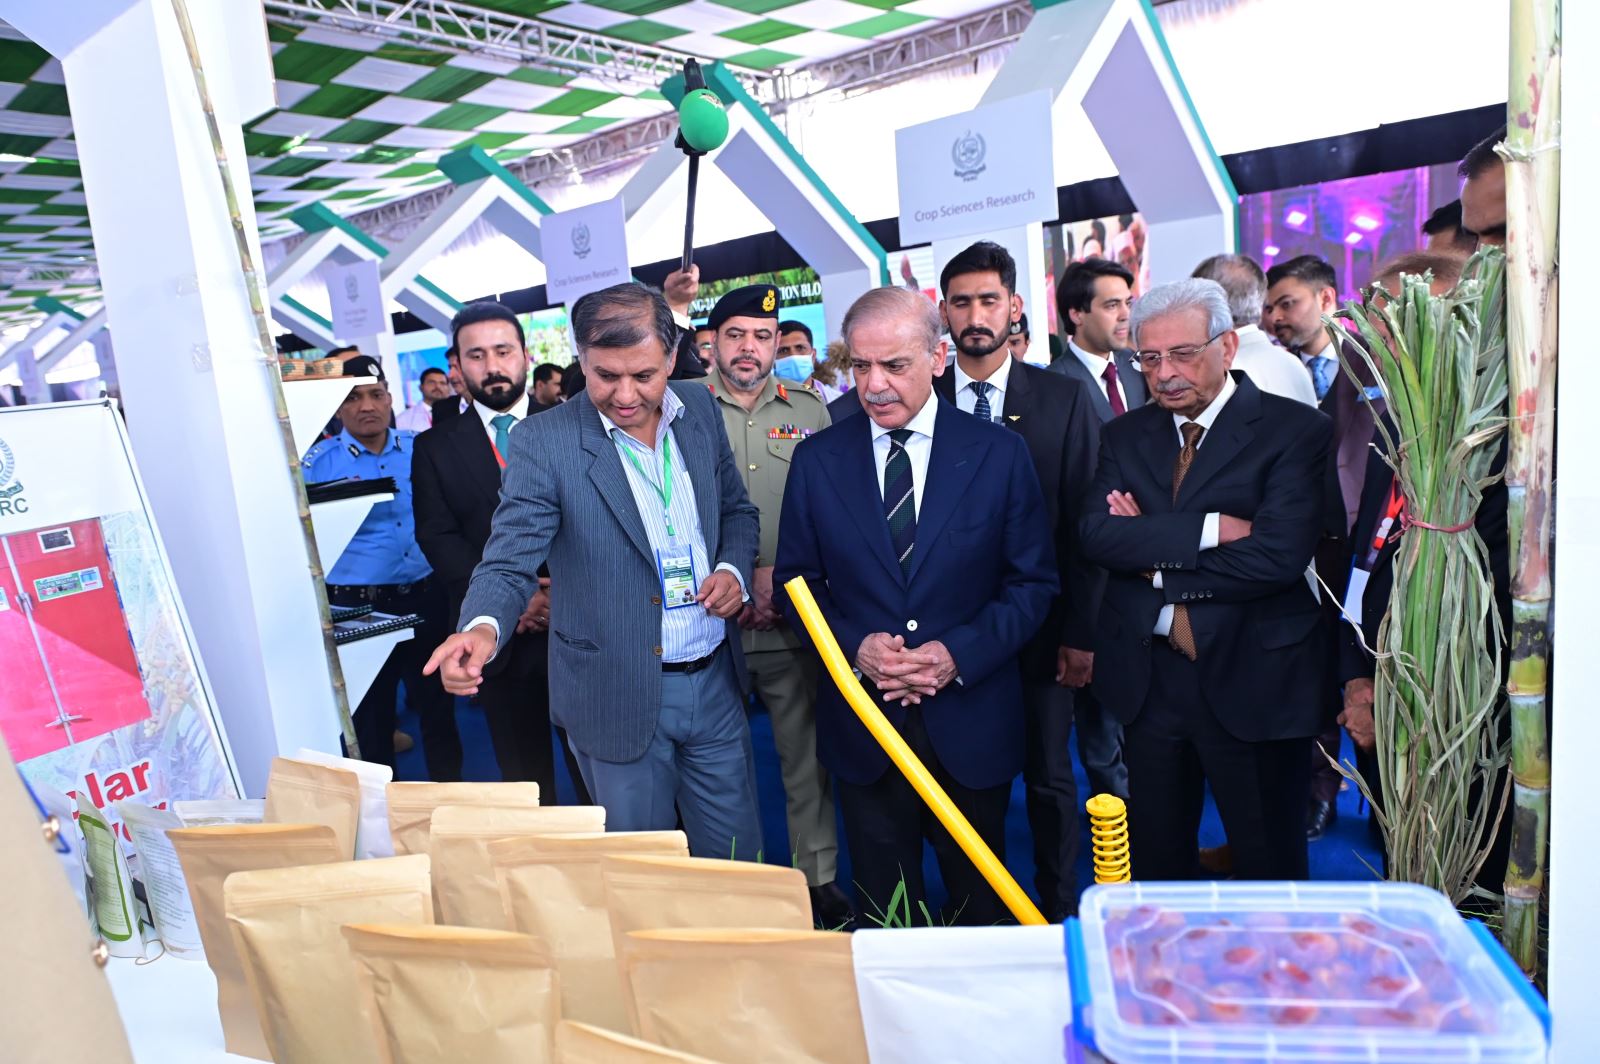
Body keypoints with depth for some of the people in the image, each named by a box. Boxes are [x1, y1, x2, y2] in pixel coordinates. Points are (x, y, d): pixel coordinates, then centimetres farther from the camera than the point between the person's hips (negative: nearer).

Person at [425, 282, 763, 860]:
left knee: (738, 864, 18)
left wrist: (734, 569, -7)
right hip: (619, 697, -3)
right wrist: (483, 627, -37)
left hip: (714, 683, 4)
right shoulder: (542, 442, -13)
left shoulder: (699, 408, 1)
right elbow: (510, 562, -16)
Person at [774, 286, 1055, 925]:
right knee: (883, 914, 16)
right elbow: (795, 579, 4)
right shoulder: (816, 461, -1)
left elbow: (1034, 581, -2)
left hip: (971, 723, 0)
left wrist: (960, 654, -16)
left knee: (981, 905, 18)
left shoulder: (998, 453, -4)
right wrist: (855, 645, -13)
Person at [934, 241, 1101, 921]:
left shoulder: (1063, 399, 1)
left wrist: (1082, 632, -5)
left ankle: (1058, 913, 29)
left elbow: (1083, 523, -1)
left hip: (1041, 628, 0)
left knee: (1049, 776, 11)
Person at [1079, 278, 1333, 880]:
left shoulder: (1296, 430, -7)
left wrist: (1155, 557, -13)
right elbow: (1097, 536, -9)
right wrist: (1207, 529, -19)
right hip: (1147, 683, 4)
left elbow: (1277, 555, -20)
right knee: (1154, 862, 19)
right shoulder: (1124, 436, 7)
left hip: (1253, 684, -3)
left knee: (1269, 869, 14)